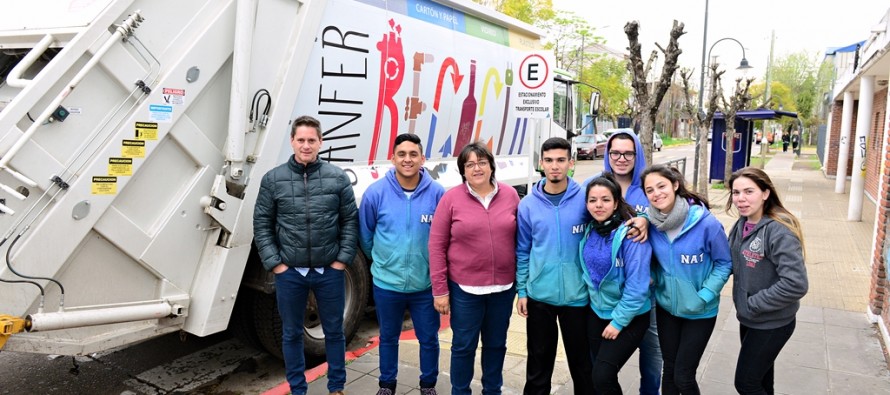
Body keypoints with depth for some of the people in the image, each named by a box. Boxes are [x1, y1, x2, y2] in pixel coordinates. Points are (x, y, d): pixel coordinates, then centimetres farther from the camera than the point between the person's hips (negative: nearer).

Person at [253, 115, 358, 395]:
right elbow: (262, 225, 0)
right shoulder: (273, 180, -2)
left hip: (330, 271, 0)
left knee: (334, 331, 13)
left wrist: (343, 259, -6)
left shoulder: (338, 178, -2)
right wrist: (274, 263, -5)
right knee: (292, 334, 14)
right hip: (289, 272, 1)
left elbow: (351, 221, -1)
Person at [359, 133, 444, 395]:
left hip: (426, 284, 0)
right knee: (388, 337, 19)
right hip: (386, 284, 0)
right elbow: (365, 236, 5)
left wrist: (433, 266, 8)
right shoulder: (376, 193, -10)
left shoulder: (437, 193, -11)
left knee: (429, 339, 15)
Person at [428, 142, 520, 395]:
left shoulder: (510, 195, 0)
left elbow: (520, 238, 6)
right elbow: (436, 246, -6)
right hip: (464, 289, -2)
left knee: (496, 344, 18)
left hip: (503, 287, 3)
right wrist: (440, 290, -8)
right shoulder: (451, 198, -7)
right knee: (463, 346, 10)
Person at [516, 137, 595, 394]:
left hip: (577, 296, -1)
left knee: (581, 361, 15)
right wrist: (521, 290, 1)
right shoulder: (528, 205, -2)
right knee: (538, 362, 16)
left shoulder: (585, 199, -6)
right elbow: (522, 252, 3)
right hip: (539, 296, 1)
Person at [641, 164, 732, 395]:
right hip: (666, 307, 4)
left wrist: (704, 296, -17)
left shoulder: (705, 223, -22)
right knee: (669, 371, 16)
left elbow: (724, 263, -10)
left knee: (683, 376, 3)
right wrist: (651, 278, -9)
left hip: (700, 312, -3)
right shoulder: (651, 224, -9)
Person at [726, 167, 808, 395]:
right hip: (749, 320, 7)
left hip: (772, 324, -7)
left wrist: (753, 304, -21)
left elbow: (796, 284, -30)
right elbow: (733, 263, 14)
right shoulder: (741, 225, 0)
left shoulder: (779, 231, -24)